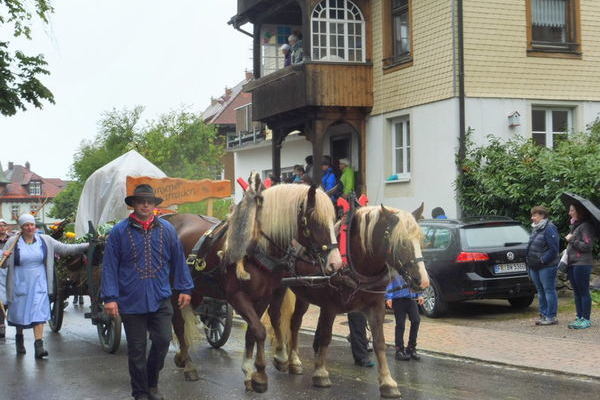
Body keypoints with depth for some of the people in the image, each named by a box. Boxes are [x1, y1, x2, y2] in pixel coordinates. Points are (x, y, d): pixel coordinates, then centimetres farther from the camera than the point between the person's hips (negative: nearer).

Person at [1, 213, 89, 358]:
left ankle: (39, 346, -10)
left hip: (39, 285, 0)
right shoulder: (13, 242, -2)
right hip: (20, 285, 0)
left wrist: (87, 246, -3)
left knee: (39, 314, -8)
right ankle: (19, 338, 36)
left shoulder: (45, 241, 2)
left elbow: (65, 249, 3)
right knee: (19, 313, 11)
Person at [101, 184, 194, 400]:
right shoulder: (119, 232, -3)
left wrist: (184, 288, 9)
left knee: (163, 341, 1)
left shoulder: (167, 230, 5)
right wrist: (110, 297, -8)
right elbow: (109, 266, -3)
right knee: (136, 349, 6)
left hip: (161, 299, 2)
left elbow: (178, 261, 11)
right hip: (131, 301, -2)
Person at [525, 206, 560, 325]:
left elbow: (553, 249, -17)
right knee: (540, 291, 13)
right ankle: (544, 315, 20)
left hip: (546, 266, -9)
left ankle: (551, 317, -1)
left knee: (549, 290, -4)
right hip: (535, 266, 9)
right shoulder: (535, 228, 16)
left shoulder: (549, 228, -13)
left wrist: (542, 260, -18)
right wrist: (529, 259, 11)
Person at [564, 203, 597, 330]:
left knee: (583, 292, -5)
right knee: (577, 292, 11)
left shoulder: (586, 226, -10)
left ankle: (586, 319, -2)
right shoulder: (574, 226, 18)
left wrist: (572, 240, -13)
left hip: (582, 264, -9)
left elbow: (587, 246, -16)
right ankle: (579, 317, 16)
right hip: (572, 264, 9)